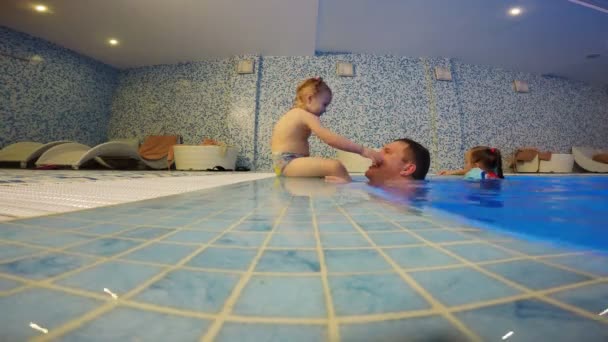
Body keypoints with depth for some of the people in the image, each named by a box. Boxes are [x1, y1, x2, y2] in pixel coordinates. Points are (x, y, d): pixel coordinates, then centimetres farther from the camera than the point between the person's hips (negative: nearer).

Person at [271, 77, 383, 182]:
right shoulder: (307, 116, -11)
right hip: (288, 163, -11)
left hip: (283, 163, 11)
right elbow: (330, 139, -24)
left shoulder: (293, 113, 20)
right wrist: (362, 150, -26)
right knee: (335, 166, -28)